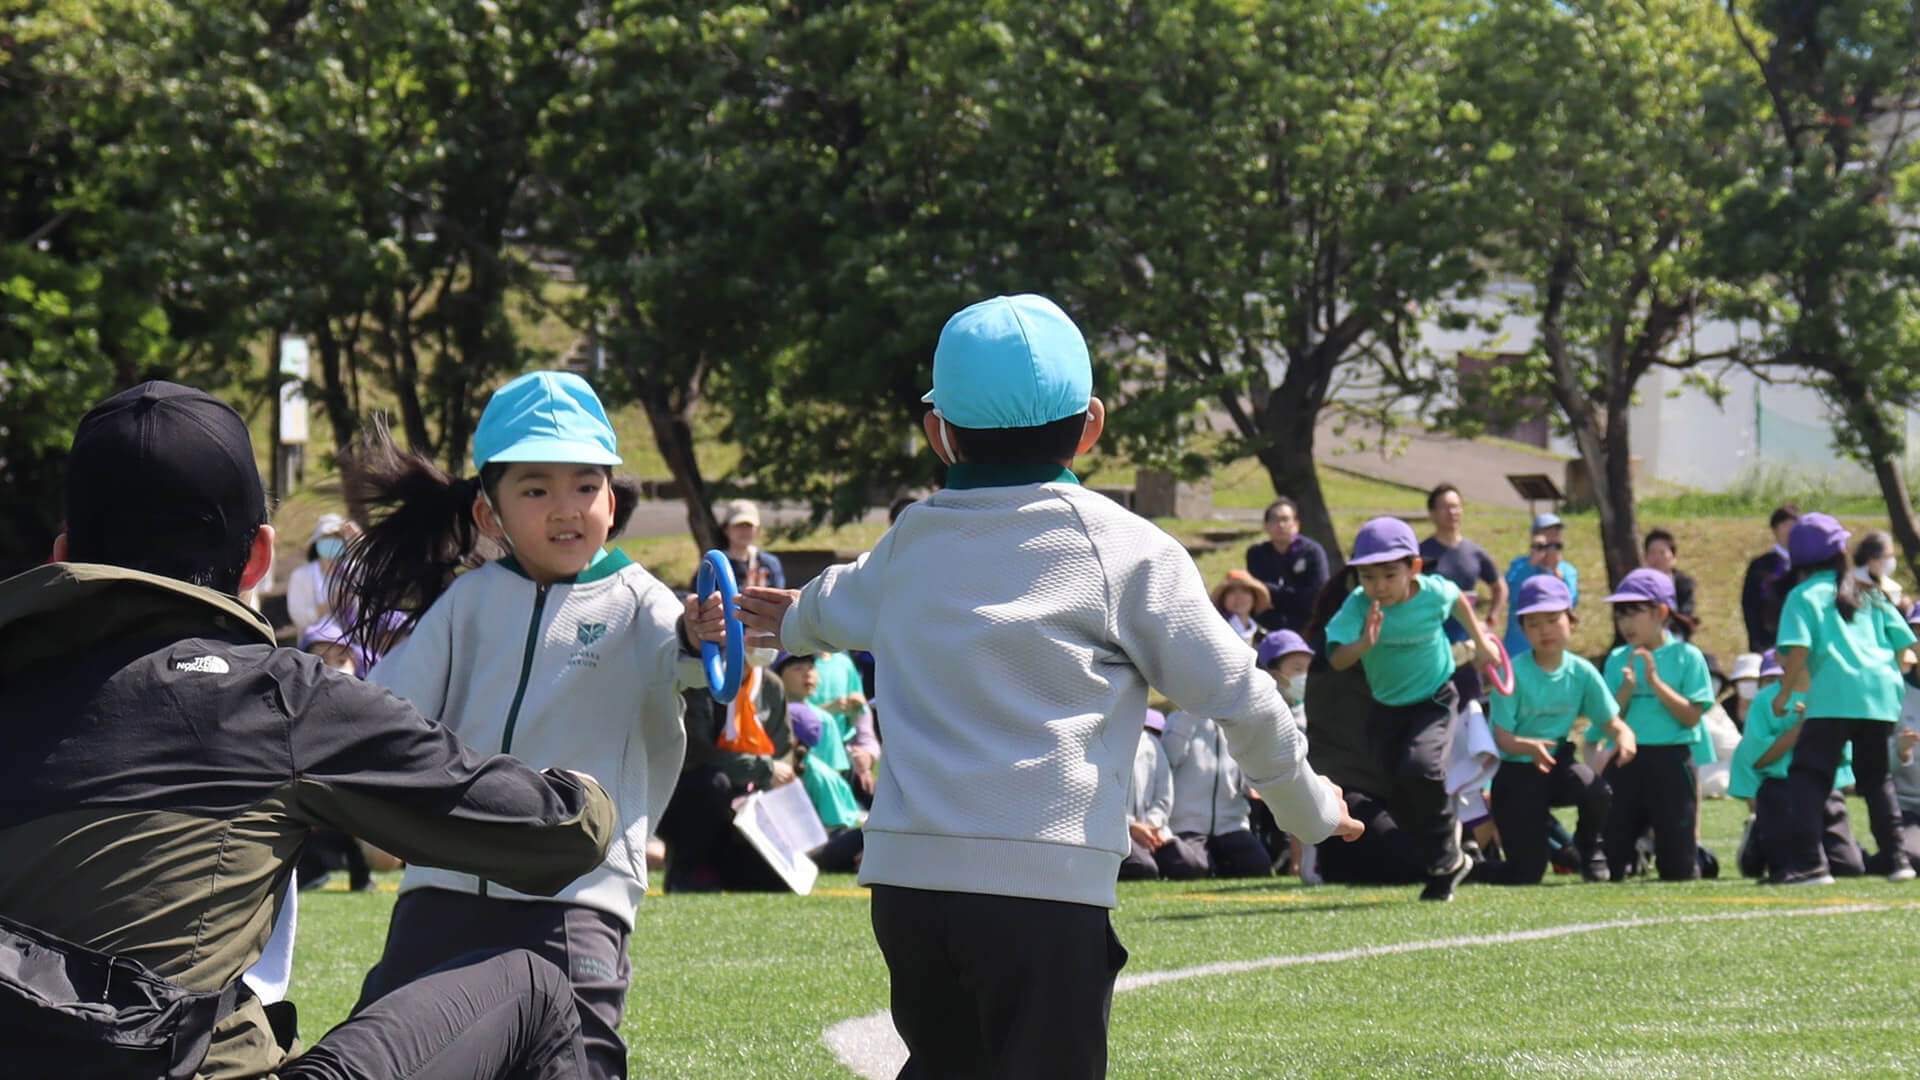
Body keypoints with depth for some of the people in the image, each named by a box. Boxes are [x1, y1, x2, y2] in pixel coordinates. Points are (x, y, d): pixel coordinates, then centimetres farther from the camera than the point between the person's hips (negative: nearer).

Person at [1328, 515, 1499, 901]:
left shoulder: (1434, 592, -21)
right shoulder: (1358, 606, -24)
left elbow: (1458, 600, 5)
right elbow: (1338, 661, -38)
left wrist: (1480, 641, 14)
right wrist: (1364, 644, -57)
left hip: (1434, 700, -3)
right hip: (1387, 707, 3)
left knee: (1420, 768, -28)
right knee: (1404, 806, 6)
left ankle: (1446, 861, -8)